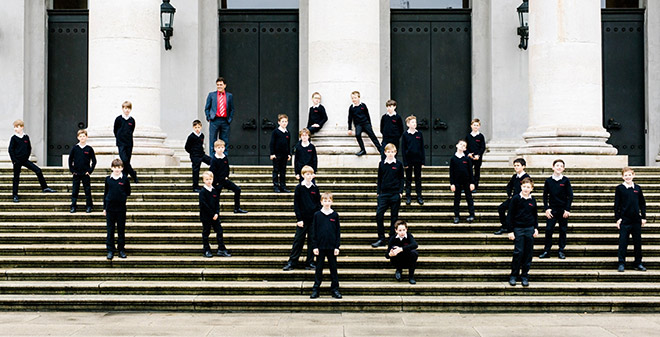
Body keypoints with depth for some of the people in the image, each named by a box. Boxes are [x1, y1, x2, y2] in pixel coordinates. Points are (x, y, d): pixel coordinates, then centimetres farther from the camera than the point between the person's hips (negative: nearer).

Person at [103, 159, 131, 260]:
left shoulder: (125, 179, -2)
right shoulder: (108, 179, 3)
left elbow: (128, 193, 8)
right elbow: (105, 193, 9)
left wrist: (122, 196, -5)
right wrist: (104, 208, 9)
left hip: (121, 208, -1)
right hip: (110, 208, 1)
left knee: (121, 229, 6)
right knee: (110, 230, 4)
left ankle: (121, 249, 15)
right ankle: (110, 250, 11)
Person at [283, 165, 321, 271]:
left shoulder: (315, 188, 6)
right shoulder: (299, 188, -2)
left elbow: (318, 204, 11)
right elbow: (296, 204, -3)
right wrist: (299, 219, -9)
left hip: (313, 219, 3)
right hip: (302, 219, -3)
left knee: (312, 240, 5)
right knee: (298, 240, -1)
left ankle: (310, 262, 12)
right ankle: (292, 262, 4)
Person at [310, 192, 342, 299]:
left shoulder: (335, 215, 2)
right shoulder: (317, 215, 1)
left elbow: (338, 232, 5)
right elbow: (314, 232, 2)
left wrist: (337, 247, -1)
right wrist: (314, 246, -3)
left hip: (332, 246, 0)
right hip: (320, 246, 0)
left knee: (333, 268, 6)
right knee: (319, 268, 6)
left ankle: (335, 289, 13)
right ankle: (315, 290, 11)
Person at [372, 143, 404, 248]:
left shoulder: (399, 165, 2)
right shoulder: (381, 164, 6)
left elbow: (401, 179, 5)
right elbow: (379, 179, 12)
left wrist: (400, 192, -4)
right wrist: (378, 192, 6)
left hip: (395, 194, -1)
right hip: (384, 193, 1)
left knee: (394, 217, 4)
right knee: (379, 214, -8)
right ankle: (381, 239, -2)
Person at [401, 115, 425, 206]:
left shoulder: (419, 134, 2)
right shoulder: (405, 135, -3)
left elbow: (422, 147, 5)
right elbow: (403, 149, -2)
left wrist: (423, 161, 1)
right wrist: (405, 162, -6)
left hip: (418, 160, 1)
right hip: (409, 160, -1)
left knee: (418, 179, 7)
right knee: (408, 179, 6)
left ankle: (419, 197, 14)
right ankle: (408, 197, 13)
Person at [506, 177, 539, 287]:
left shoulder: (532, 200, 6)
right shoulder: (516, 199, -5)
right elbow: (510, 215, -4)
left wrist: (536, 228, 7)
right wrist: (510, 231, -7)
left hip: (530, 229, 4)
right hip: (518, 229, -3)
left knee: (528, 253, 4)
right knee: (518, 252, -7)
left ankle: (525, 276, 14)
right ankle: (513, 276, 5)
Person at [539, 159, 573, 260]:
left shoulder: (565, 181, -1)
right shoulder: (548, 181, 3)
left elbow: (570, 196, 0)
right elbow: (545, 196, 6)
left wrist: (567, 210, -7)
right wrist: (546, 208, -3)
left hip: (563, 210, 0)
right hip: (552, 210, 0)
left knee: (563, 230, 4)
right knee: (548, 230, -5)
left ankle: (561, 251, 13)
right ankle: (546, 251, 2)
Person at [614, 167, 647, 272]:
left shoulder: (637, 188, 7)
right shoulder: (619, 188, -2)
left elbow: (642, 204, 13)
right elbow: (616, 205, -1)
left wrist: (643, 217, 7)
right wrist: (618, 218, -6)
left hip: (636, 220, 3)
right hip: (624, 220, -3)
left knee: (637, 242, 8)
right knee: (623, 242, -2)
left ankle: (638, 263, 17)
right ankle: (621, 263, 4)